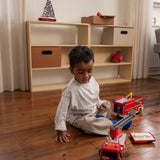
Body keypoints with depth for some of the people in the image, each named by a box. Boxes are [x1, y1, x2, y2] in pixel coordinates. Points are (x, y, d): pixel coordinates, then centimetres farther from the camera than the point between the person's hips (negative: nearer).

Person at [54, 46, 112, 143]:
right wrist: (61, 130, -24)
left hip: (94, 110, 7)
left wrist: (99, 103, -3)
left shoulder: (92, 80, -6)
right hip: (78, 117, -7)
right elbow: (62, 109, -24)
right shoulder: (70, 89, -28)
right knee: (88, 122, -35)